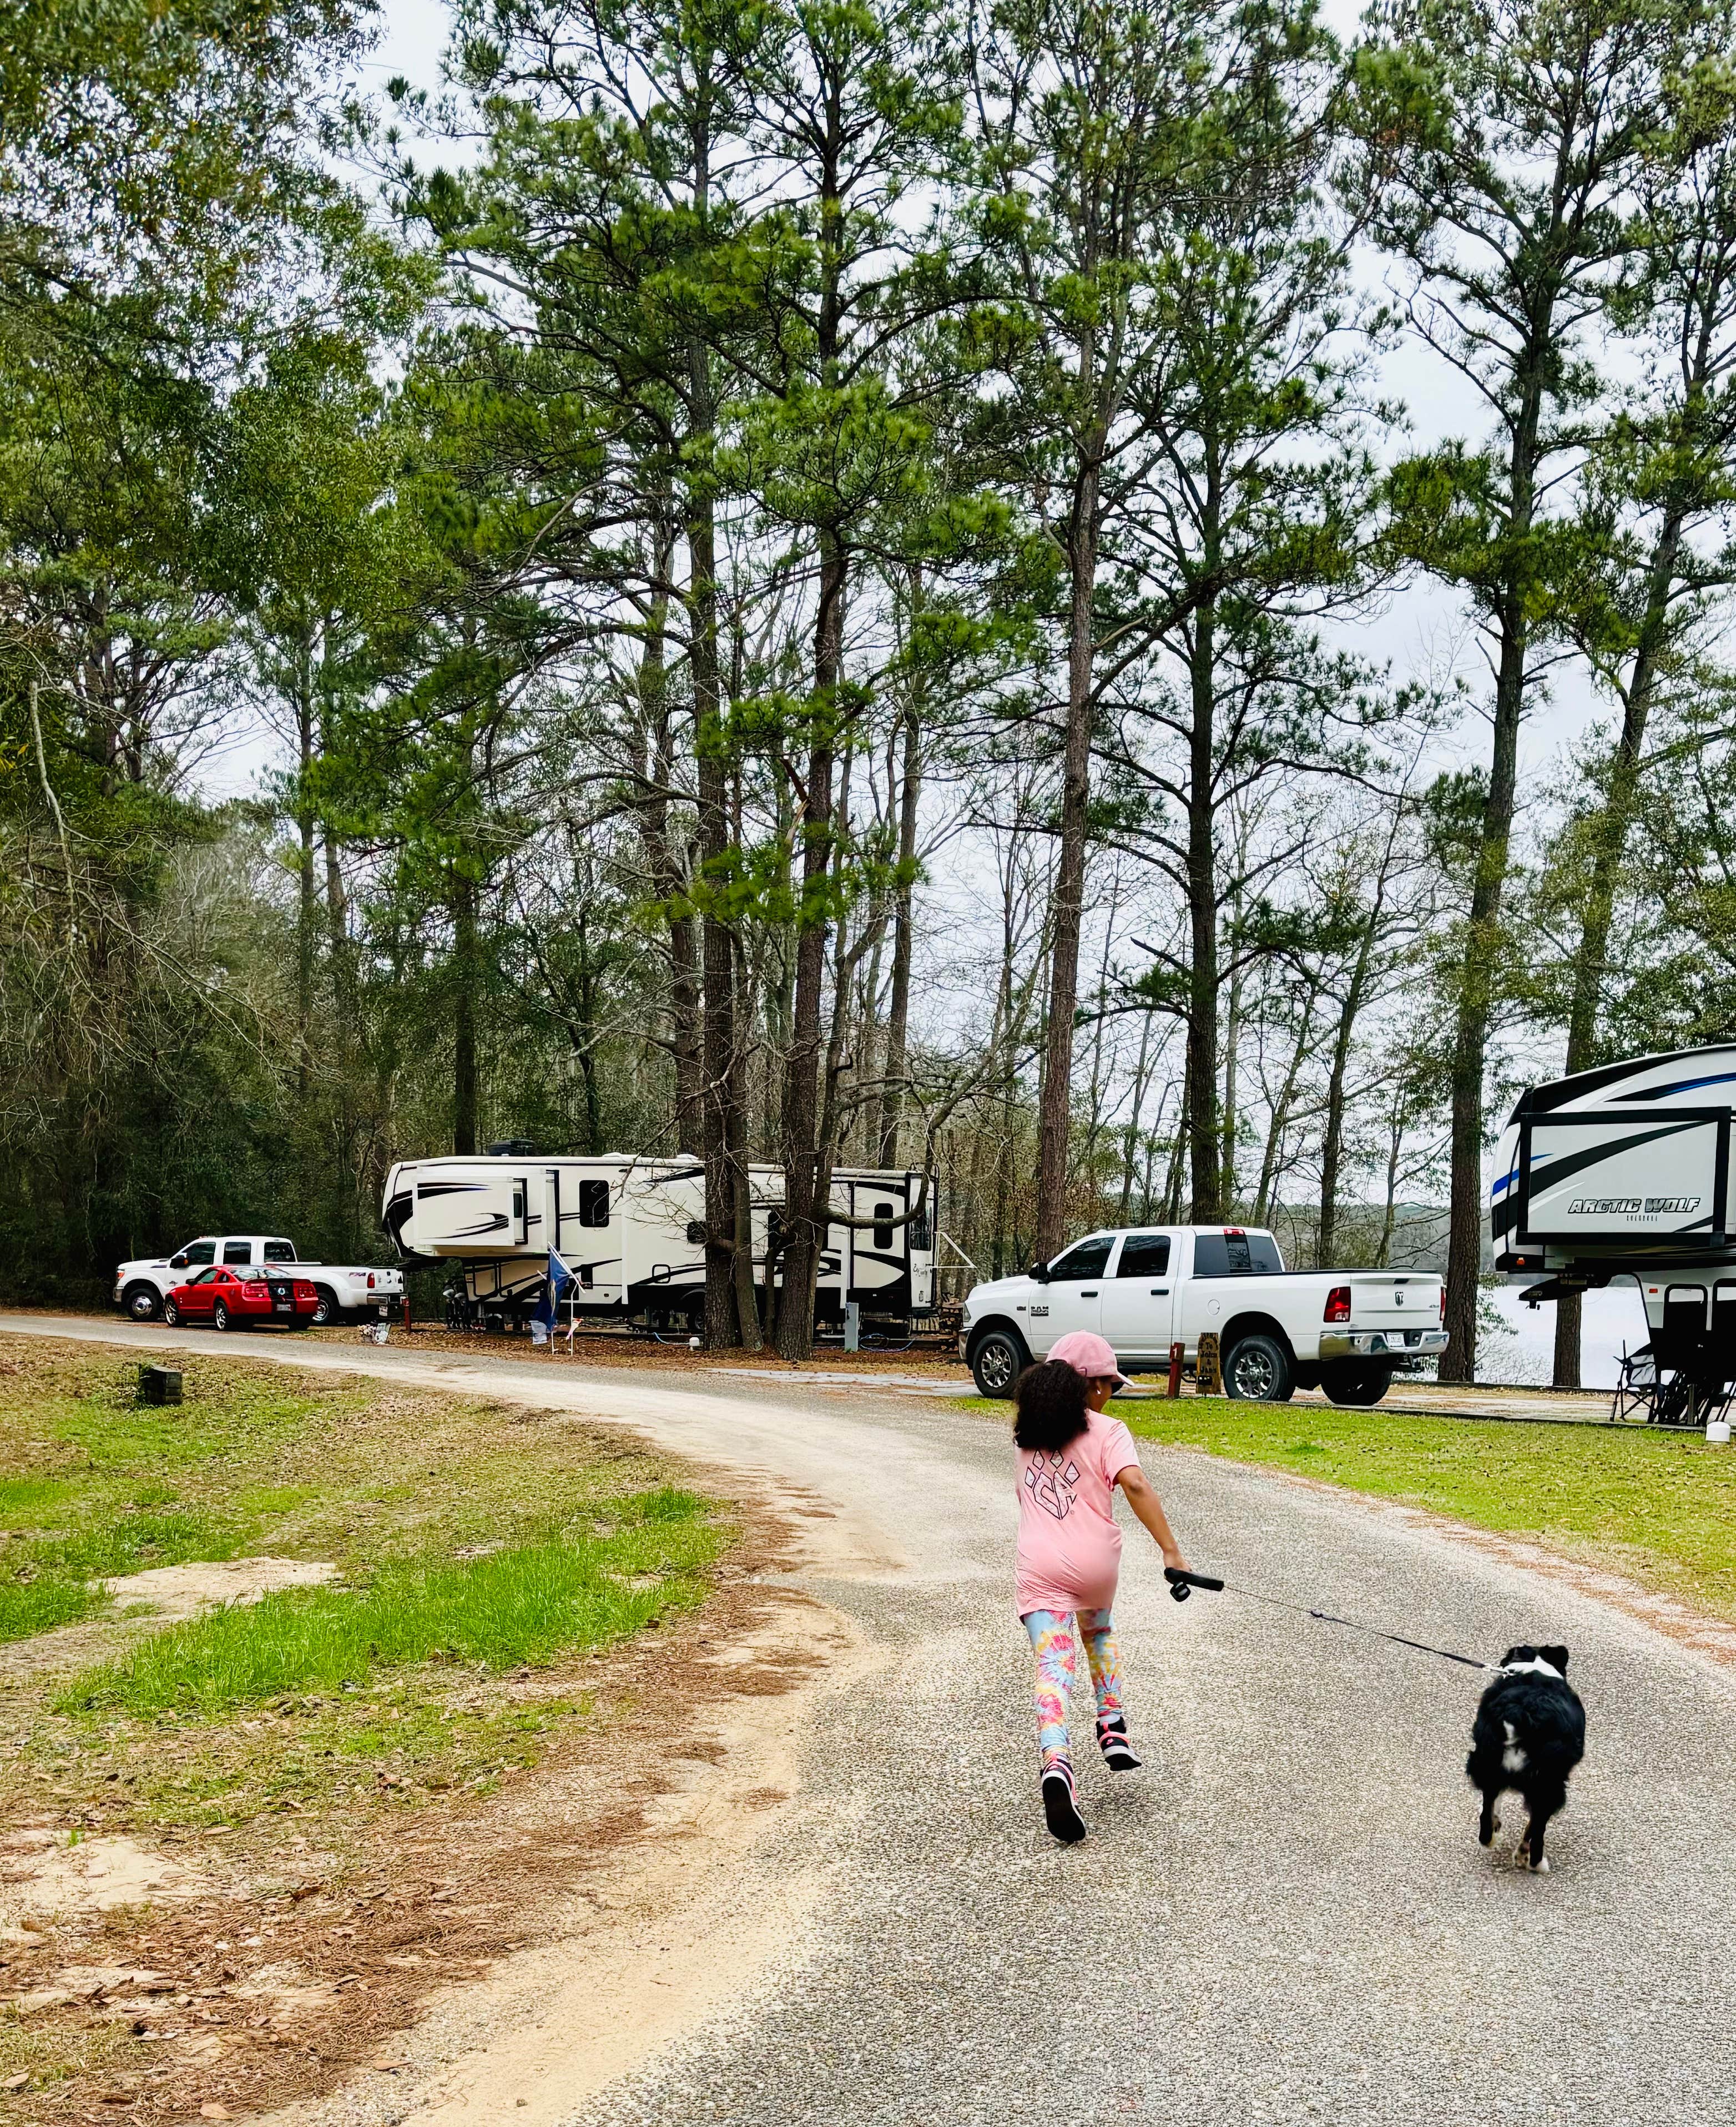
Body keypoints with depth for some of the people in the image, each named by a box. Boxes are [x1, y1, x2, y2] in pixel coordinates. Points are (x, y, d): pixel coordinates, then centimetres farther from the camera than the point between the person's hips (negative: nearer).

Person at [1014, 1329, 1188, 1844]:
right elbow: (1134, 1484, -20)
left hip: (1039, 1567, 1)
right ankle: (1113, 1728, 23)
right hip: (1095, 1564, -1)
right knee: (1098, 1634, 31)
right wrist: (1170, 1550, -23)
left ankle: (1055, 1762, -32)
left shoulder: (1030, 1432, 12)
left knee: (1054, 1670, -9)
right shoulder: (1106, 1431, -3)